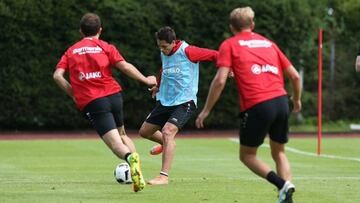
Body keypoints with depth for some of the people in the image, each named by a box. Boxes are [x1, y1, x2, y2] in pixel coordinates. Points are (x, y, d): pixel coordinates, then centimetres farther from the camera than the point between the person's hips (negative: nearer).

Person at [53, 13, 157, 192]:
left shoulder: (71, 52, 14)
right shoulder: (105, 47, 9)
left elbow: (57, 75, 2)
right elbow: (125, 67, -2)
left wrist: (73, 93, 11)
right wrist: (146, 80, 8)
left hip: (91, 102, -1)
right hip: (113, 95, 1)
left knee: (115, 143, -8)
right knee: (122, 134, 22)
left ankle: (130, 157, -42)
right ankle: (136, 170, 1)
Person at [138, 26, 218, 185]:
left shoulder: (187, 52, -15)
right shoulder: (163, 54, 7)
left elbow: (215, 55, -12)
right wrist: (159, 86, 22)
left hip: (184, 101, -8)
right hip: (164, 101, 8)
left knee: (167, 132, -27)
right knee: (144, 131, 12)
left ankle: (164, 176, -27)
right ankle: (166, 144, 45)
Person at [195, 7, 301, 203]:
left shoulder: (229, 45, 9)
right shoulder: (268, 43, 21)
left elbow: (220, 80, -5)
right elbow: (294, 76, 20)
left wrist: (206, 110, 2)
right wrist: (297, 100, 37)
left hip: (256, 106, -4)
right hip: (281, 100, 4)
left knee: (247, 155, 12)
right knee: (278, 152, 21)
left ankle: (283, 185, -9)